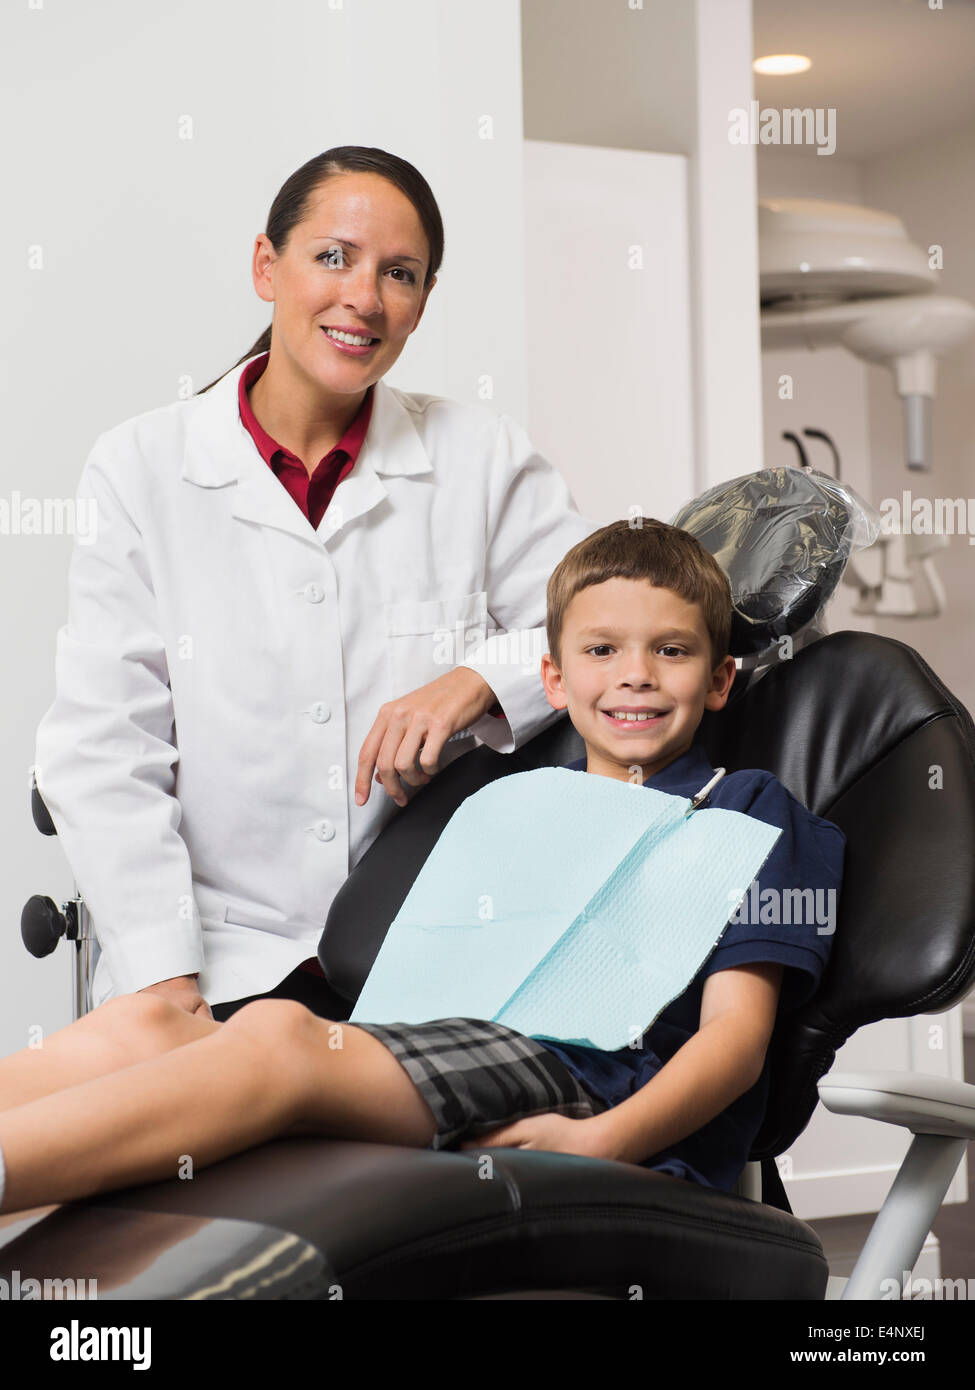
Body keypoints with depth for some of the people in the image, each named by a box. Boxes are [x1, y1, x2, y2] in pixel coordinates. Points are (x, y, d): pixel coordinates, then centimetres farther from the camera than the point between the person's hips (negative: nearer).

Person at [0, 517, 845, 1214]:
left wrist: (603, 1141, -17)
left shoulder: (747, 809, 14)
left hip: (600, 1087, -6)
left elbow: (738, 1029, 1)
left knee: (279, 1034, -33)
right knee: (140, 1024, -20)